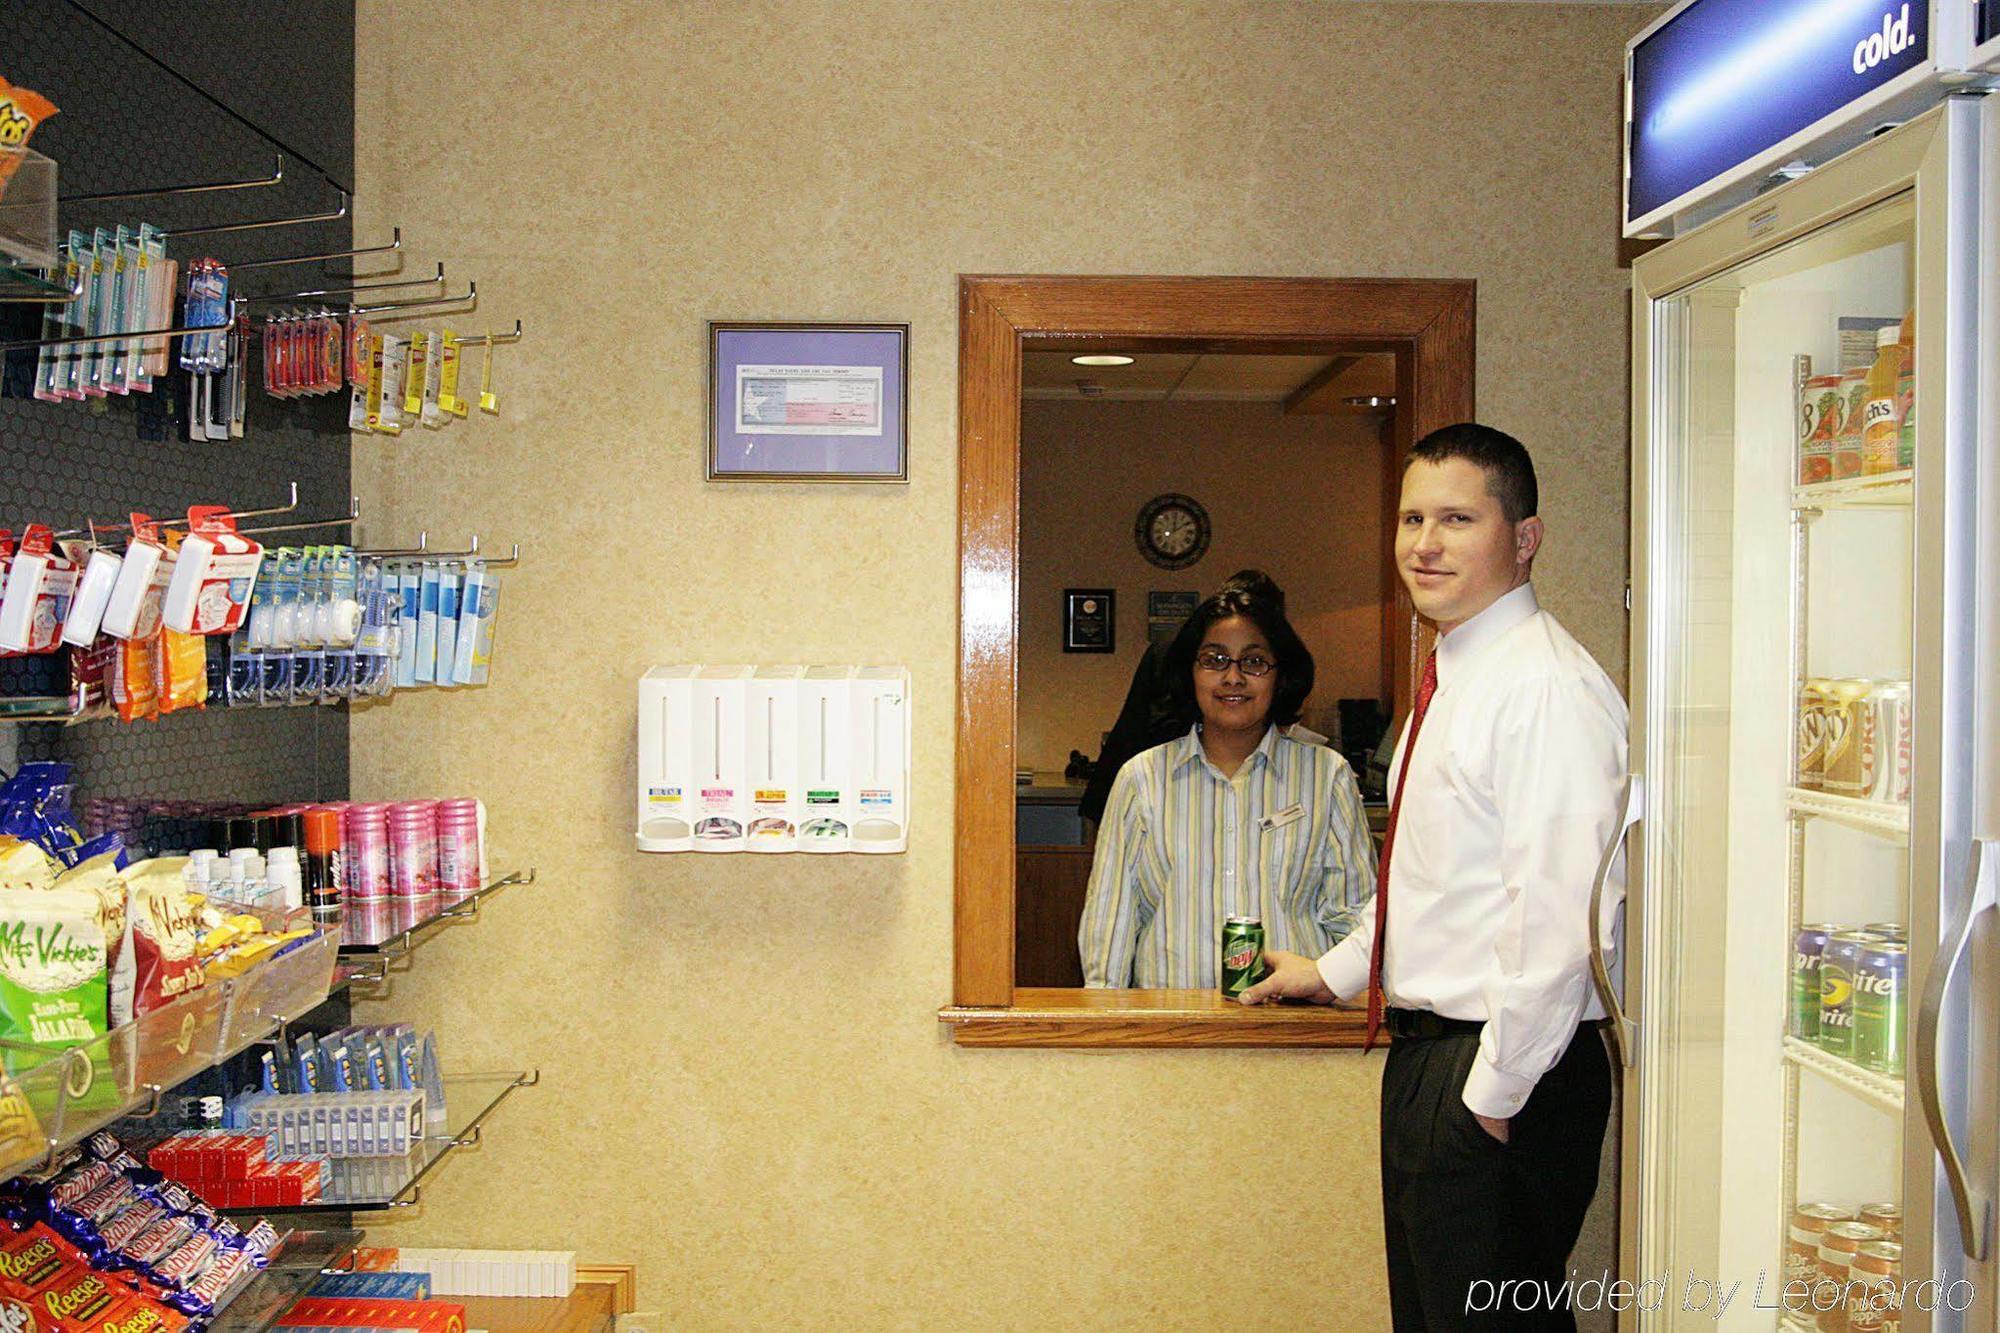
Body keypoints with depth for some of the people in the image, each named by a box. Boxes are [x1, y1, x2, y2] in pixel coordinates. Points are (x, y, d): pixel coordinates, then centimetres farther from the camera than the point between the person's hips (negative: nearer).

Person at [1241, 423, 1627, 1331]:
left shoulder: (1548, 685, -17)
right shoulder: (1452, 679, 13)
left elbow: (1560, 918, -23)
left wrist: (1494, 1095, -19)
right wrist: (1336, 971, 28)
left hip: (1500, 1064, -9)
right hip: (1424, 1053, 10)